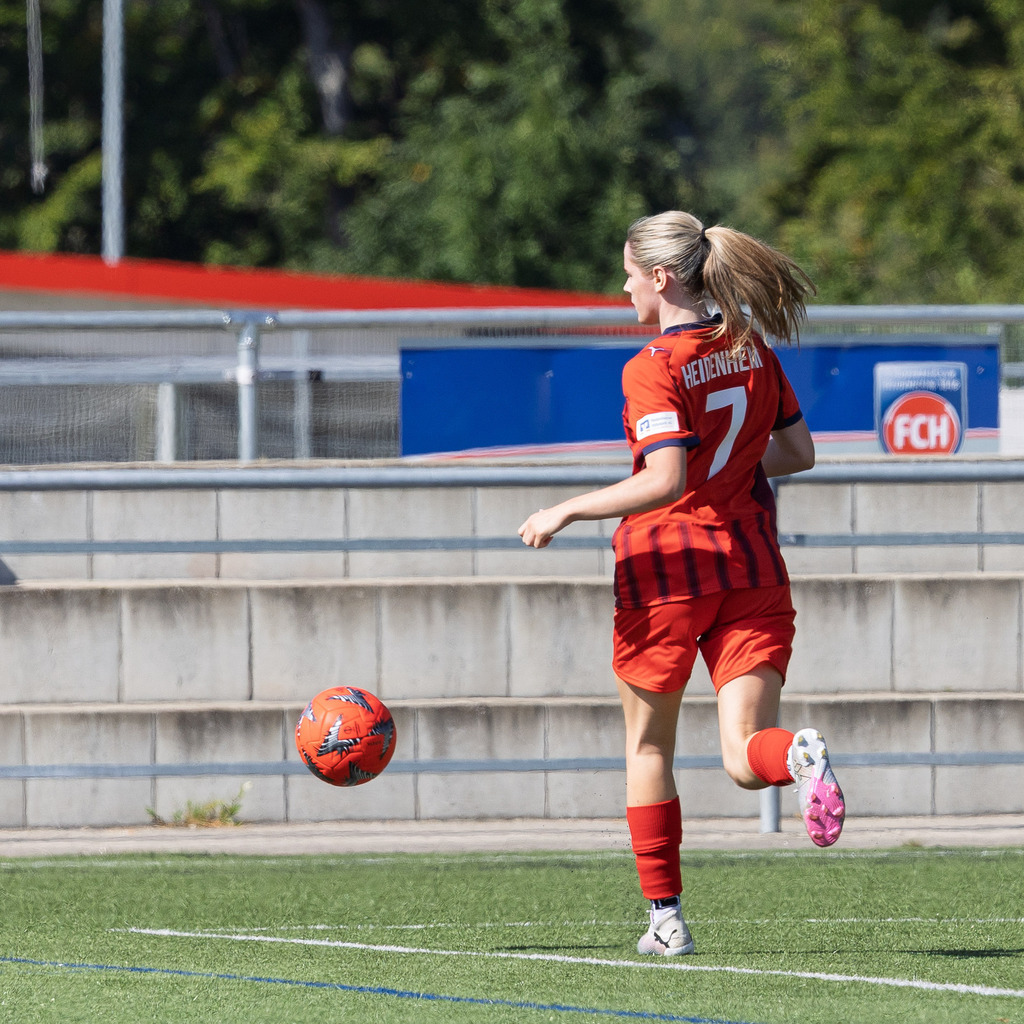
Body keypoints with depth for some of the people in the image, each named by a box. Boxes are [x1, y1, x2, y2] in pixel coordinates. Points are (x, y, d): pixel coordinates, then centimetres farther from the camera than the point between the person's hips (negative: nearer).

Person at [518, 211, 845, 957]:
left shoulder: (654, 369, -13)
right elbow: (799, 451, 11)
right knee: (745, 757, -1)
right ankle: (800, 755, -37)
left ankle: (666, 917, 15)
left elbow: (665, 483, -22)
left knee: (649, 746, 14)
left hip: (667, 563, -5)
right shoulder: (752, 351, 6)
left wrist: (566, 512, -14)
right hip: (751, 564, 5)